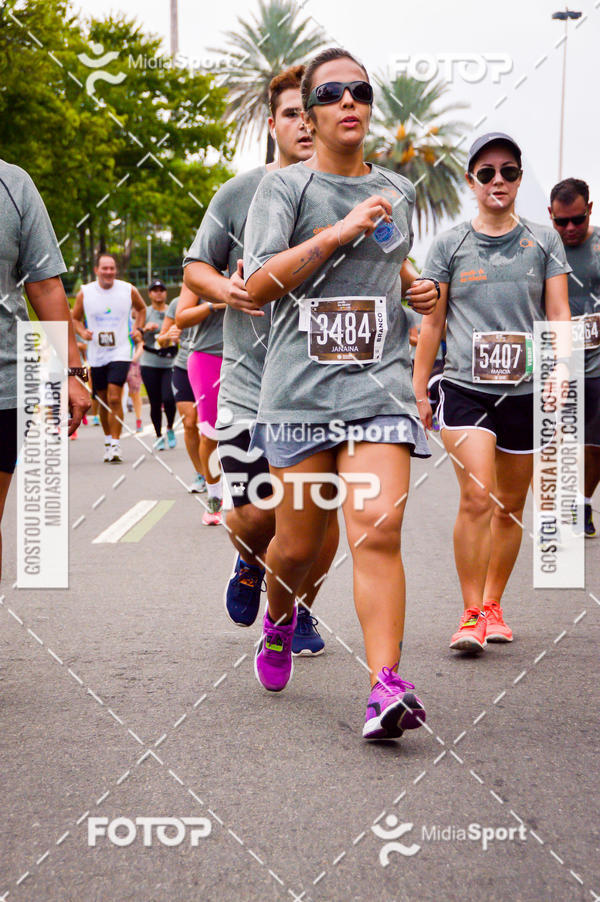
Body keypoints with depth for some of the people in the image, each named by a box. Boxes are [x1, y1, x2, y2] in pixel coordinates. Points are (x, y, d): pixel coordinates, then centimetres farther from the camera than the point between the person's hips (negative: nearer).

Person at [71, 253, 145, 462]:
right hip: (96, 355, 2)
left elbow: (141, 309, 19)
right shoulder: (84, 293, -1)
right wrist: (82, 332, -7)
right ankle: (108, 440, 27)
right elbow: (74, 318, 12)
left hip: (119, 353, -2)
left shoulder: (129, 290, -1)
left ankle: (115, 445, -11)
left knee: (114, 399, -15)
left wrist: (138, 329, 5)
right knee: (103, 402, 10)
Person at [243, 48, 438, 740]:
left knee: (378, 529, -16)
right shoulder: (283, 186, 2)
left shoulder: (398, 192, 15)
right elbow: (258, 286, -10)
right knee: (298, 542, 6)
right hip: (300, 388, -2)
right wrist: (340, 230, -16)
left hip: (379, 384, 2)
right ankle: (278, 618, 39)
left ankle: (385, 686, -18)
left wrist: (418, 292, 12)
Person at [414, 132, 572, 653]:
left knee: (510, 508, 9)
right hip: (465, 388, -2)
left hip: (526, 390, 2)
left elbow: (559, 314, 5)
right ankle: (471, 615, -8)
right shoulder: (450, 244, 6)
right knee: (477, 497, -17)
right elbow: (433, 321, 10)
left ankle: (492, 604, 26)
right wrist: (418, 390, 9)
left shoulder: (543, 242, 9)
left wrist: (562, 369, -12)